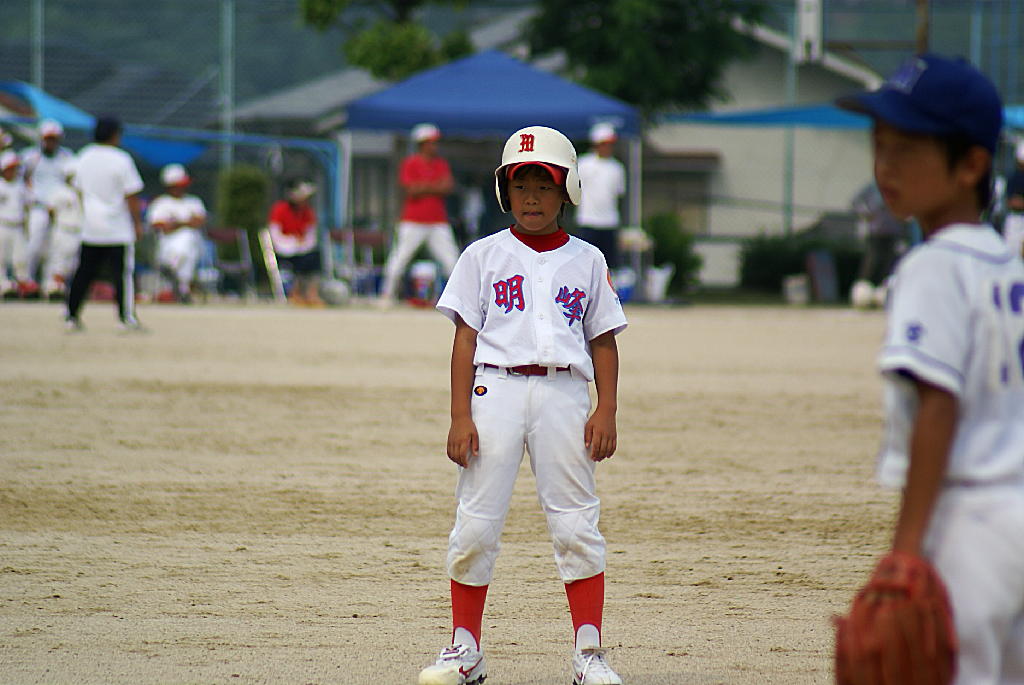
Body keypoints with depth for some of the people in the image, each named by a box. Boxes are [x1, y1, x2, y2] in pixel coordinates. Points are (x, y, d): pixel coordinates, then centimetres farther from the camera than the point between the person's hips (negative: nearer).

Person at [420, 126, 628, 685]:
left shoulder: (586, 261, 12)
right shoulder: (484, 256, 9)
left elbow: (604, 342, 13)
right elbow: (465, 339, 5)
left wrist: (606, 411, 0)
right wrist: (460, 416, -4)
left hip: (564, 392, 0)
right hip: (495, 387, 0)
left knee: (576, 524, -3)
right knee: (476, 523, -1)